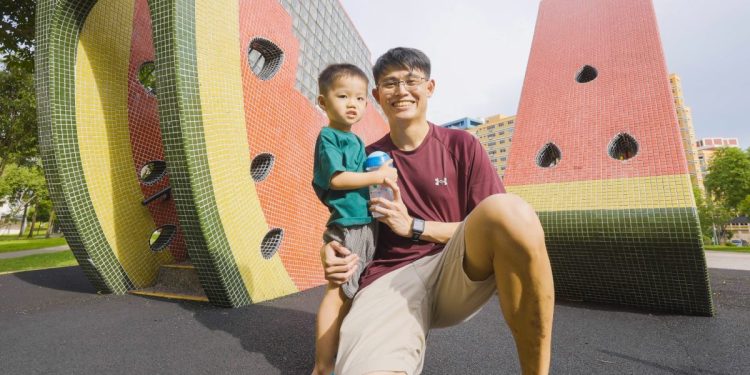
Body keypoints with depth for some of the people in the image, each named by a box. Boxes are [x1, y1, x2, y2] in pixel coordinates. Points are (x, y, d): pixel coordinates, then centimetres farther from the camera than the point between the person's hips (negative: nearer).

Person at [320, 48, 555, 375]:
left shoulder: (461, 146, 5)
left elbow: (495, 226, 2)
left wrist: (414, 226, -8)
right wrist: (333, 251, -6)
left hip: (457, 272, 2)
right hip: (389, 278, -1)